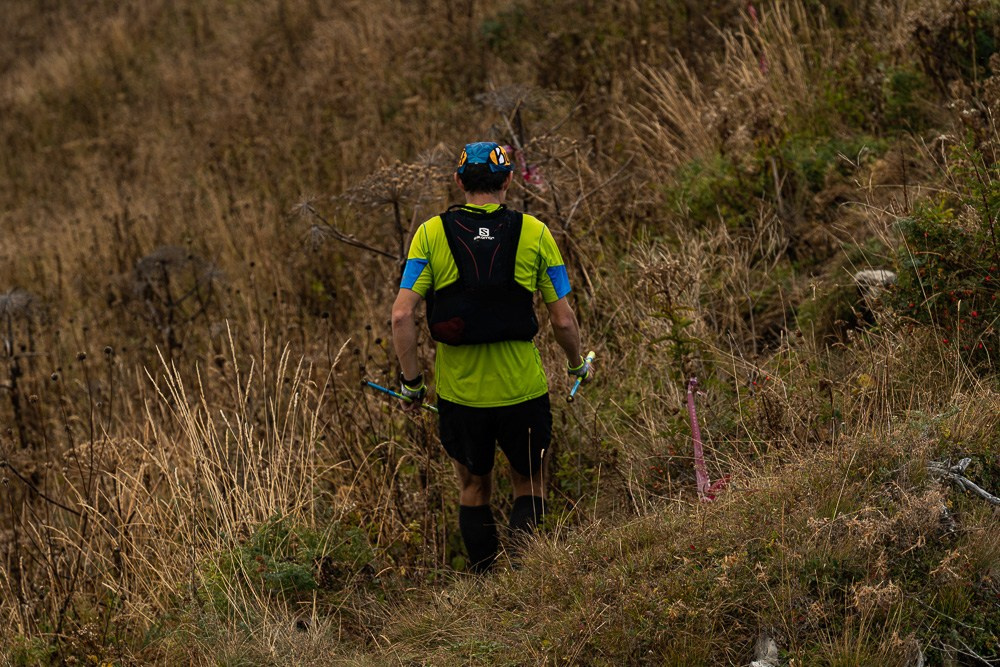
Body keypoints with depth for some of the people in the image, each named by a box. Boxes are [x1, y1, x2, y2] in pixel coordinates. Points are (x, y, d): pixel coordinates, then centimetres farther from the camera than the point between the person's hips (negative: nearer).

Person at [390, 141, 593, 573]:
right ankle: (522, 538, -9)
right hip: (522, 389, -1)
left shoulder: (431, 234, -3)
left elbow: (402, 315, -11)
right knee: (530, 484, 19)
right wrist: (578, 366, 15)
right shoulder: (535, 234, -4)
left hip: (459, 390, 1)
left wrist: (411, 382, 1)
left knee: (473, 489, 21)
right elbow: (563, 321, -4)